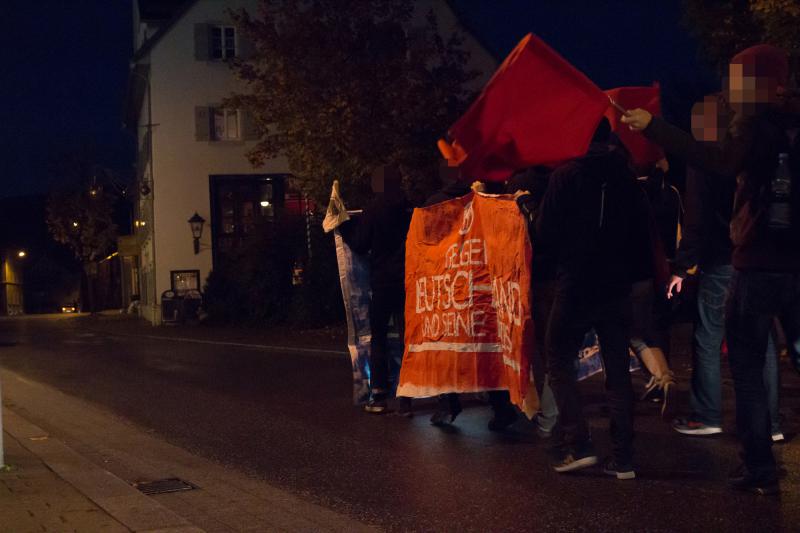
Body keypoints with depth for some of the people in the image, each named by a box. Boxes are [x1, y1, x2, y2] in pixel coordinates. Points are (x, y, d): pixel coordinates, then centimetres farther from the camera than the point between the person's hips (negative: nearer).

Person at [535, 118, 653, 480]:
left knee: (559, 359, 10)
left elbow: (545, 234, -8)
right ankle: (623, 458, 9)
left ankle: (577, 445, -1)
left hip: (575, 285, -4)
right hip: (617, 287, 4)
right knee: (618, 369, 9)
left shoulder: (566, 176, -9)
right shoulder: (627, 178, 3)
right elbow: (643, 237, 7)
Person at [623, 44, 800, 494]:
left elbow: (723, 163, -28)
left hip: (757, 266, -5)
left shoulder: (757, 125, -10)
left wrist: (653, 127, -27)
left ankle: (761, 469, 2)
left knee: (748, 368, 4)